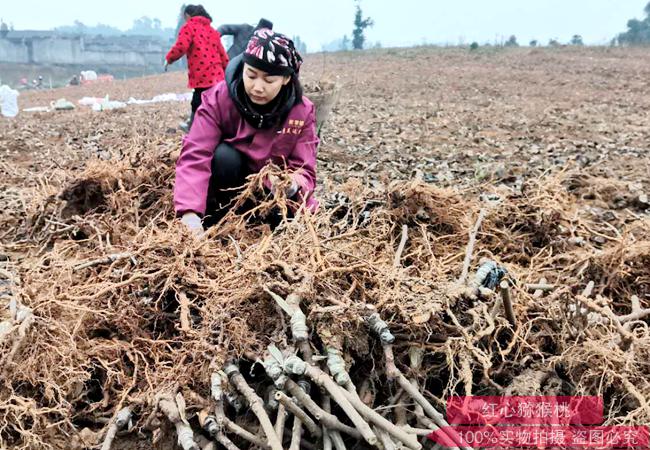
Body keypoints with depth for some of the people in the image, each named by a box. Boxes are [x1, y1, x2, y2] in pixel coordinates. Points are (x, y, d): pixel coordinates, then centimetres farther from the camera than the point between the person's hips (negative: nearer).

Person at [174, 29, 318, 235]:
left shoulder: (301, 112, -17)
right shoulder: (219, 98, -22)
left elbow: (304, 171, -19)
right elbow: (195, 156, -32)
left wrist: (293, 185, -46)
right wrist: (190, 213, -48)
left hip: (272, 190, 2)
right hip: (228, 186, -1)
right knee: (224, 156, -32)